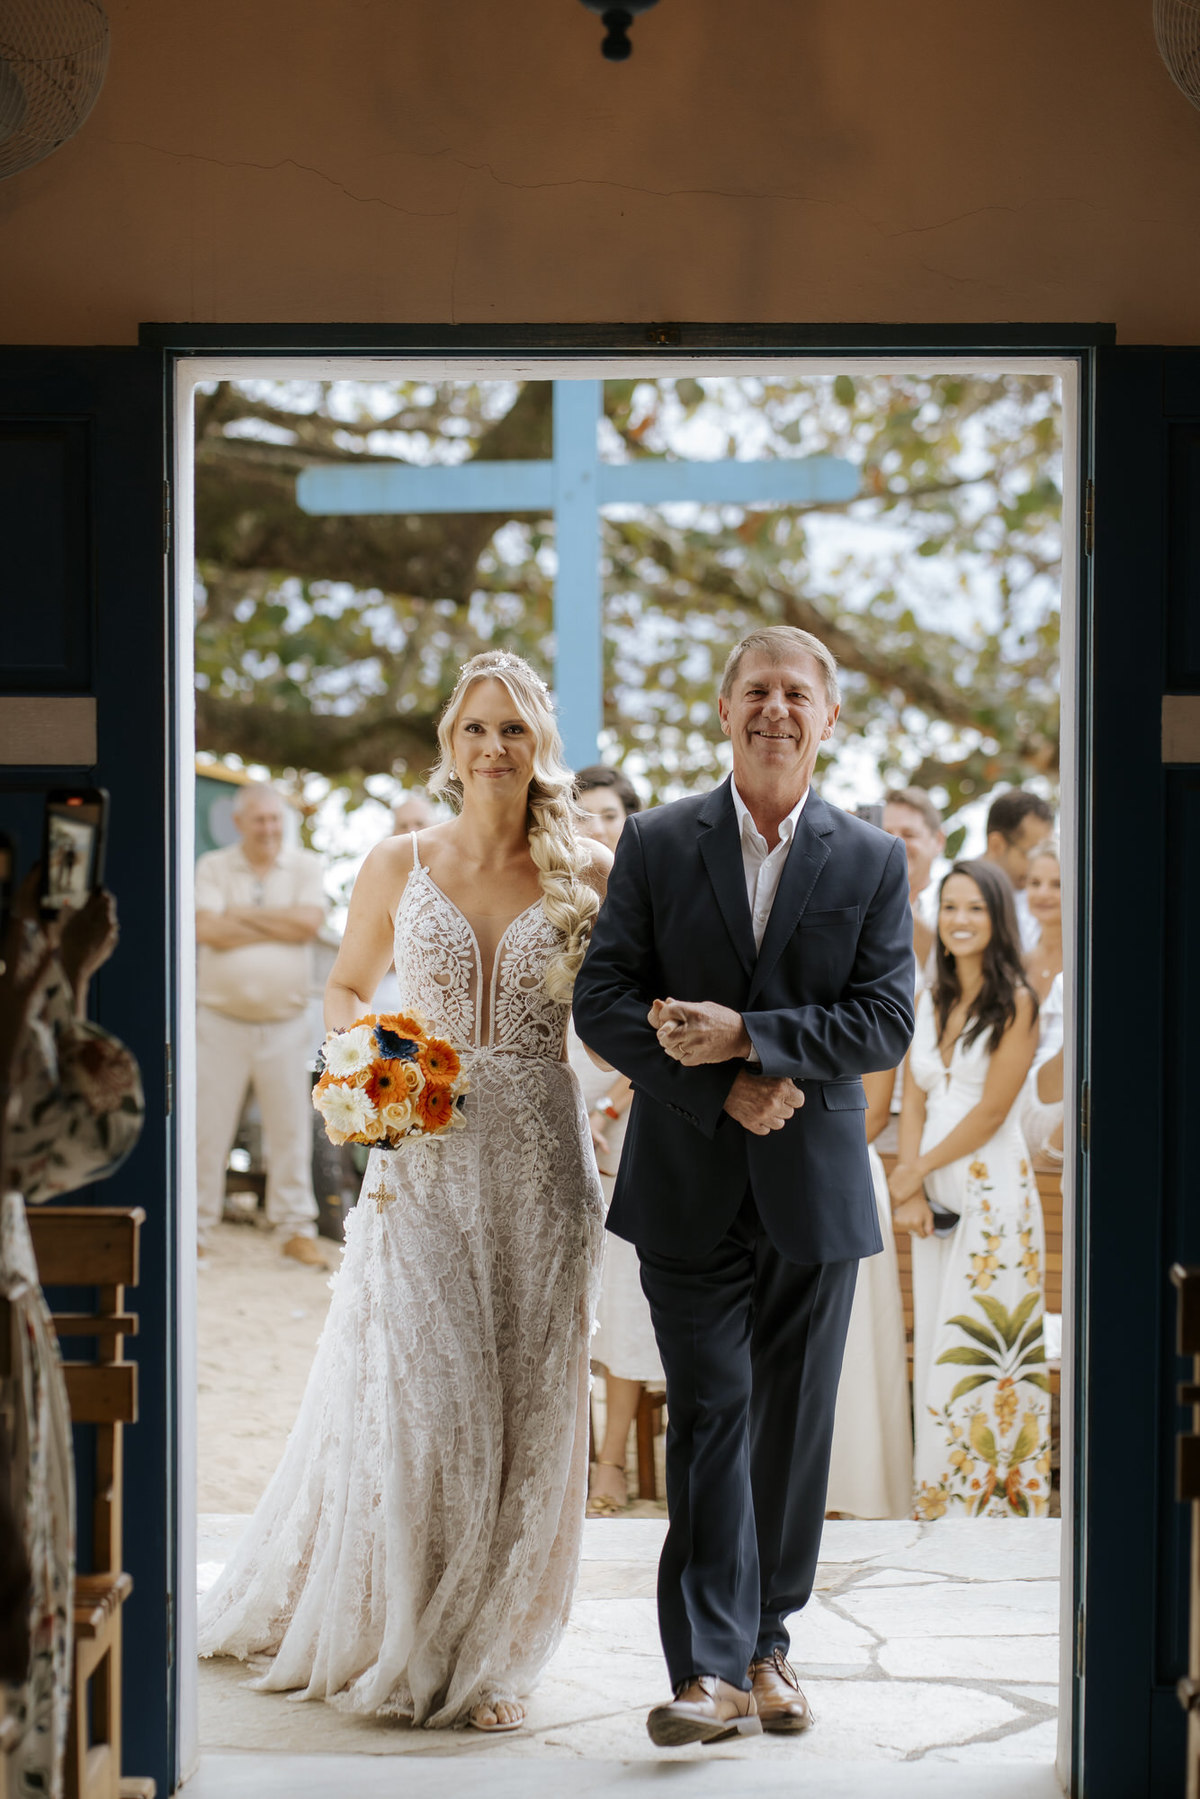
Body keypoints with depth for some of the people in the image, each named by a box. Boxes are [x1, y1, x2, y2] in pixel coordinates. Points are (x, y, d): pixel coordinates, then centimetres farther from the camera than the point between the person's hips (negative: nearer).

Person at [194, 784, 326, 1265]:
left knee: (292, 1128, 5)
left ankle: (297, 1229, 14)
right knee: (207, 1129, 1)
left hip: (285, 1023, 1)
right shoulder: (213, 867, 3)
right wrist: (280, 926, -8)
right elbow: (209, 930, -13)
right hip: (221, 1021, -1)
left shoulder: (306, 866, 7)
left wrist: (244, 913, -8)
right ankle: (195, 1227, 9)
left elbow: (310, 921, -11)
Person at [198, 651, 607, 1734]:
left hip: (540, 1164, 0)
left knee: (527, 1409, 3)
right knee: (418, 1402, -3)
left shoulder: (587, 874, 4)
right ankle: (399, 1642, 16)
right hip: (423, 1161, 0)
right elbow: (345, 988, 16)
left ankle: (488, 1654, 16)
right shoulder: (399, 866, 5)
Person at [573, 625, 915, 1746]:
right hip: (689, 1183, -1)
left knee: (793, 1423, 8)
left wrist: (749, 1037, -17)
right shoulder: (656, 845, 3)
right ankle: (711, 1669, -8)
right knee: (709, 1412, -7)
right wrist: (722, 1089, -14)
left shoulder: (873, 864, 5)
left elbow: (887, 1019, -4)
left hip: (814, 1184, 1)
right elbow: (601, 1000, -2)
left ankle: (766, 1645, 21)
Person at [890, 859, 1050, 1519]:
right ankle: (937, 1497, 12)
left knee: (977, 1349, -5)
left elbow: (990, 1112, -11)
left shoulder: (1016, 1003, -7)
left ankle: (986, 1498, 3)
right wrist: (911, 1190, -5)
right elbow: (913, 1100, 8)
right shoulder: (930, 1002, 12)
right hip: (936, 1196, 6)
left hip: (992, 1193, -6)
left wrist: (916, 1170, -5)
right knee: (933, 1346, 6)